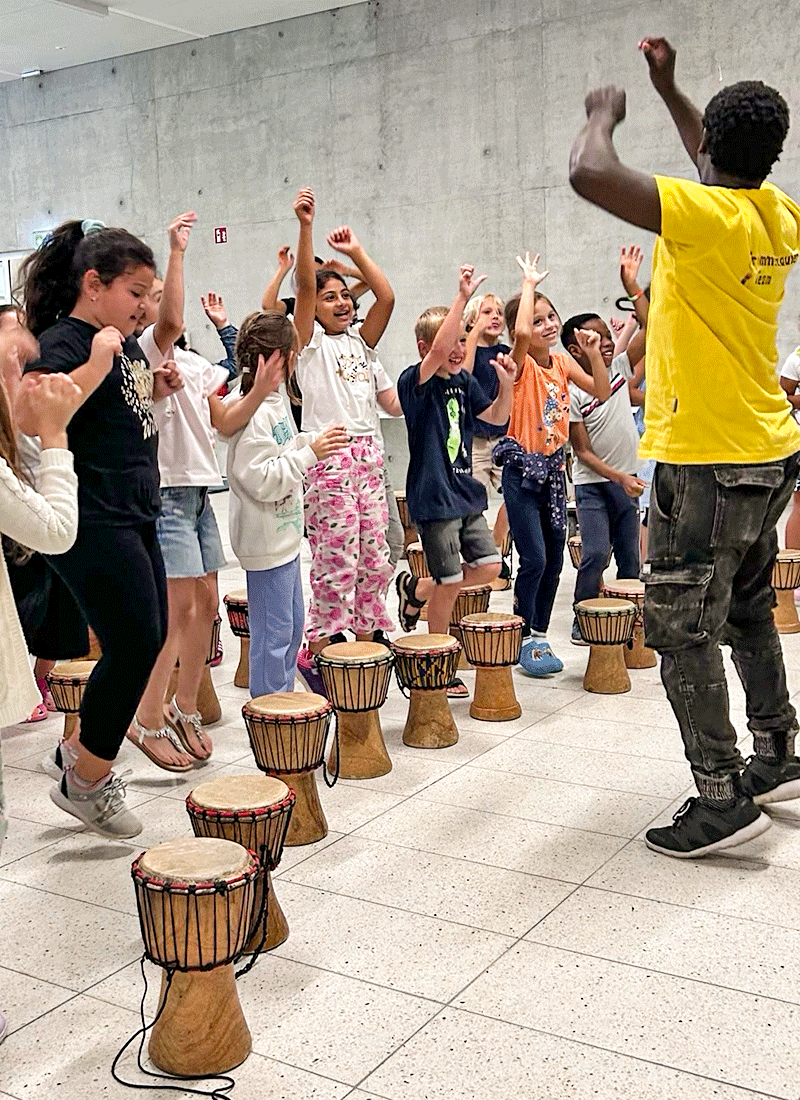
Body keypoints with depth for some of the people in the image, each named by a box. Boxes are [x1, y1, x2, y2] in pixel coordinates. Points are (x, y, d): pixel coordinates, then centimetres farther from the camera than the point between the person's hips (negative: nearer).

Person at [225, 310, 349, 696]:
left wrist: (315, 441, 9)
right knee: (273, 634, -1)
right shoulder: (251, 411, -21)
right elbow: (260, 480, -25)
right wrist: (310, 453, -22)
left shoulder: (273, 401, 10)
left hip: (284, 534, 11)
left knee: (292, 626, 19)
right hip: (266, 538, -11)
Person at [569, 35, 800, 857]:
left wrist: (605, 114, -5)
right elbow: (726, 172, 28)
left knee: (682, 632, -1)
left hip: (706, 461, -9)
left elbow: (588, 174, -27)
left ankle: (722, 799, 4)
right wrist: (667, 89, 31)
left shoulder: (706, 218, -19)